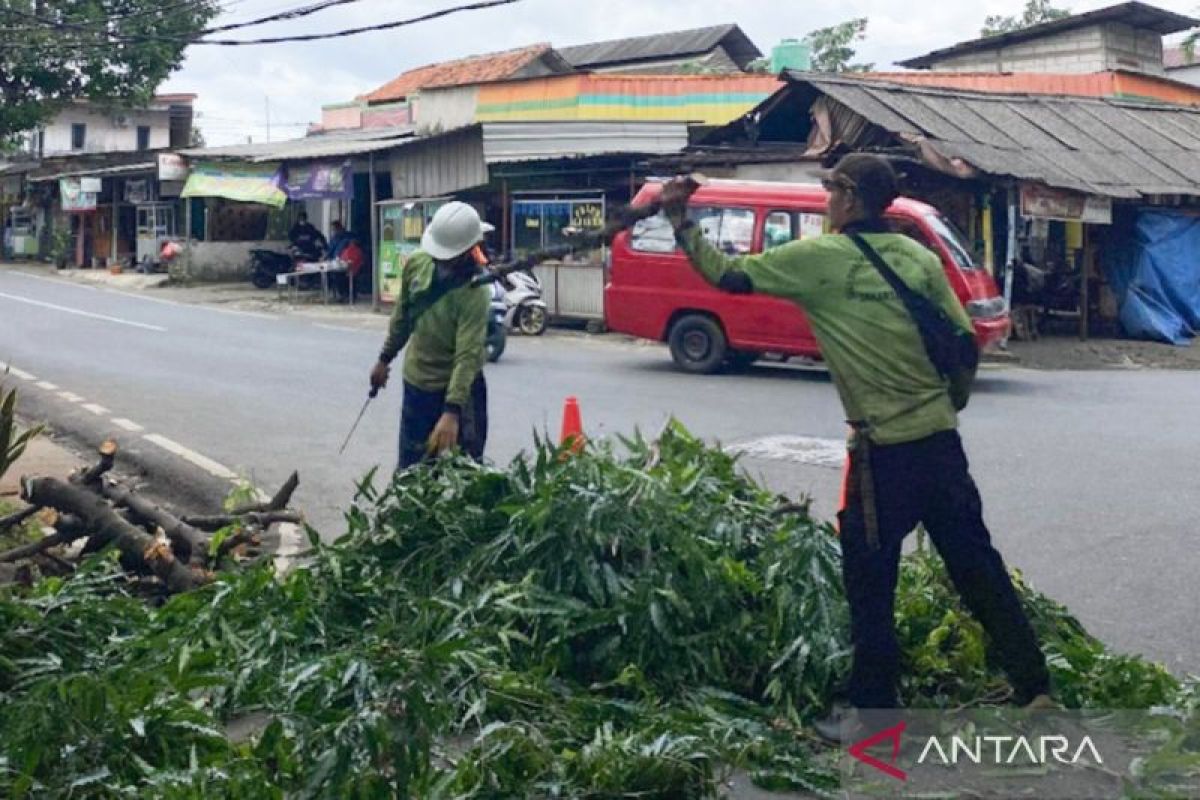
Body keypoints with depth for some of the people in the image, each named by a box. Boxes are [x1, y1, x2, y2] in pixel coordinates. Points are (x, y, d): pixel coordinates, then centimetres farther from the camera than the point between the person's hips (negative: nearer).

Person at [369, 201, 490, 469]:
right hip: (416, 382, 6)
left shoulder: (474, 292, -27)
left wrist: (452, 411, -40)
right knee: (410, 469, 15)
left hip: (458, 386, -6)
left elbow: (468, 355, -33)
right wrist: (385, 358, 16)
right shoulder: (416, 263, -8)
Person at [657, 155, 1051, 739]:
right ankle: (1035, 690, 21)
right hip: (940, 440, 5)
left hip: (882, 450, -5)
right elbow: (964, 343, 6)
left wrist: (679, 218, 7)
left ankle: (873, 709, 16)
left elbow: (725, 276, -2)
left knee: (870, 584, 8)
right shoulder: (919, 257, 7)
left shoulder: (817, 258, -6)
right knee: (979, 569, 14)